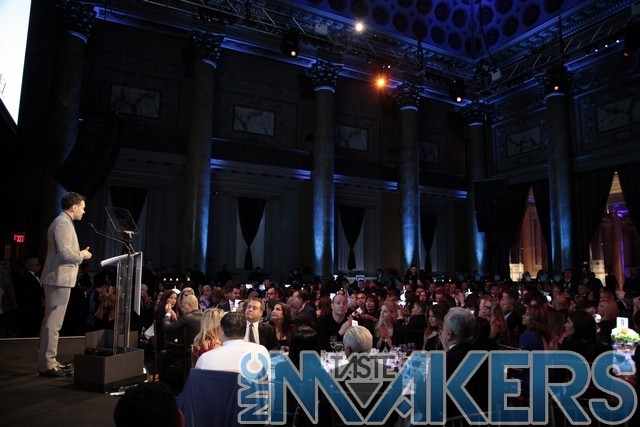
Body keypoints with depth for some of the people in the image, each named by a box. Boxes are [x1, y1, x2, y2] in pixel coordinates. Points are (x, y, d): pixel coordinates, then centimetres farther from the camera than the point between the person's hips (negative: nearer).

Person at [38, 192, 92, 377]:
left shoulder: (62, 222, 18)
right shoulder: (63, 223, -14)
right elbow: (65, 253, -22)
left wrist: (79, 253, 13)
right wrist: (82, 255, -6)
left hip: (58, 278, 11)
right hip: (59, 279, -11)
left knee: (52, 322, 16)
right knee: (53, 323, -6)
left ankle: (48, 361, 25)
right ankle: (47, 366, -1)